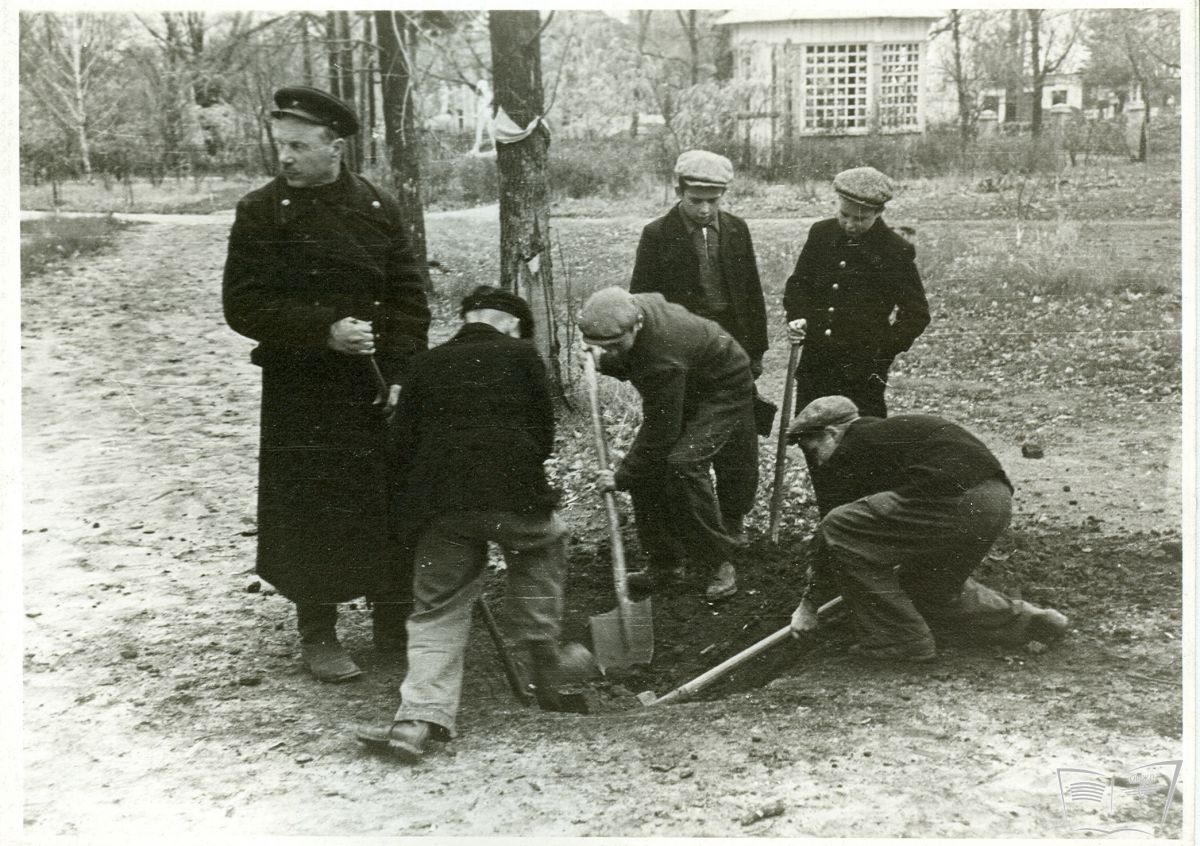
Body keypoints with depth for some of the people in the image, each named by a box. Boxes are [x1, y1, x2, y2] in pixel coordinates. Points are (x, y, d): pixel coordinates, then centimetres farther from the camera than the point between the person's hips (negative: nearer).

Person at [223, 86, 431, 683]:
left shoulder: (378, 208, 4)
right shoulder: (261, 213, -4)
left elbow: (408, 297, 5)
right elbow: (244, 307, -8)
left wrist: (400, 375, -6)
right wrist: (326, 331, -19)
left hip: (377, 388, 3)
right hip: (299, 392, -2)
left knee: (391, 504, 8)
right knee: (311, 512, 1)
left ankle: (394, 622, 25)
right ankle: (317, 635, 16)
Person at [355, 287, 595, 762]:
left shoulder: (425, 364, 18)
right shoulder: (522, 355, 12)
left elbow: (403, 441, 14)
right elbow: (543, 431, 11)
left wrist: (416, 504, 23)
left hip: (439, 503, 2)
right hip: (514, 492, -2)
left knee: (437, 610, 9)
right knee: (544, 544, 28)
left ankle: (420, 718, -6)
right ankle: (544, 660, 28)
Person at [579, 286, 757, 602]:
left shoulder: (663, 359, -41)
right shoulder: (631, 308, -15)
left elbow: (659, 432, -33)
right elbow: (633, 363, 8)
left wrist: (623, 477, -25)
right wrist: (604, 363, -13)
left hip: (723, 390, -9)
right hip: (685, 391, 9)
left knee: (682, 464, -26)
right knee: (646, 465, -3)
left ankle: (719, 564, -11)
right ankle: (665, 561, 9)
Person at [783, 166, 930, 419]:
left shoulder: (896, 251, -7)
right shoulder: (821, 233, 5)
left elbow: (916, 314, -1)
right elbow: (798, 282, 17)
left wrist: (884, 350, -11)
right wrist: (797, 317, -2)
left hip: (864, 370, -4)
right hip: (814, 364, 4)